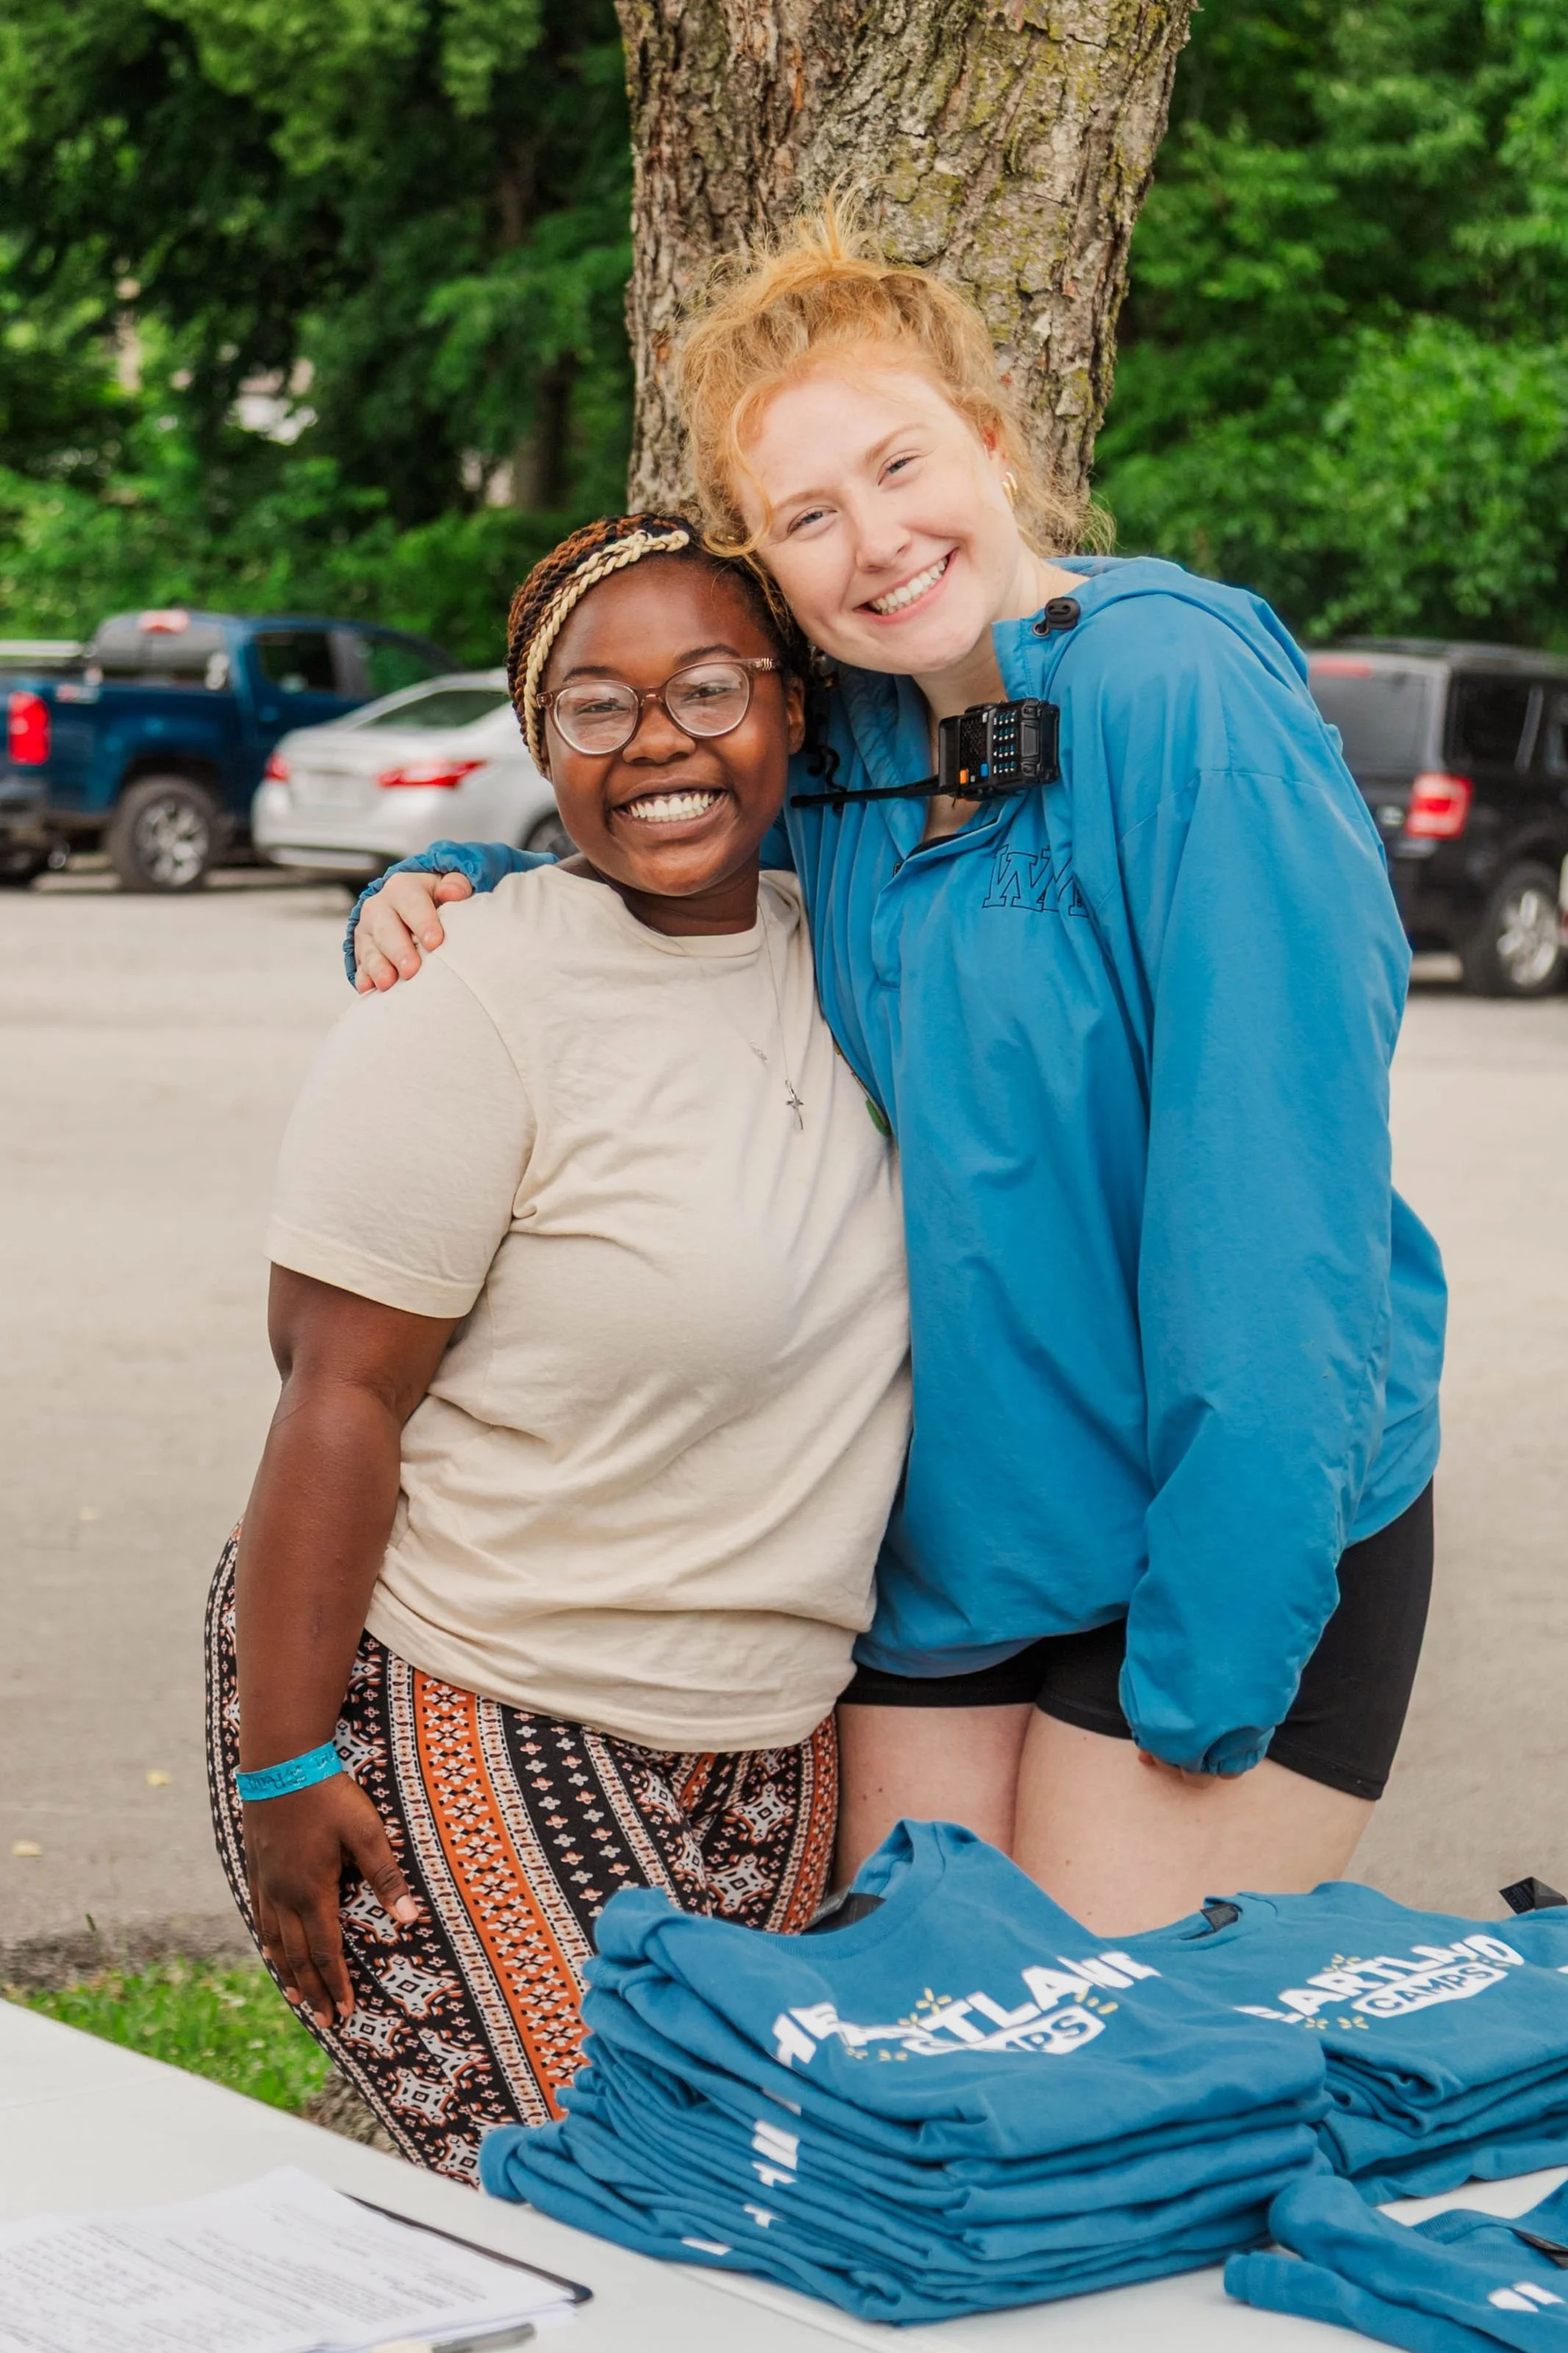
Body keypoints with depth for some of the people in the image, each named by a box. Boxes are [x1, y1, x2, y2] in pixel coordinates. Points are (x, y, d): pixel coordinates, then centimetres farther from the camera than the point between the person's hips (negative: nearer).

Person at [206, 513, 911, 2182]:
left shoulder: (830, 953, 5)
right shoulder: (474, 1009, -15)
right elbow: (337, 1396, -16)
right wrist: (280, 1766, -17)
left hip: (764, 1735, 7)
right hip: (456, 1715, -7)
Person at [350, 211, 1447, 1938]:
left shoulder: (1180, 695, -17)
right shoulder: (840, 742, 4)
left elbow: (1275, 1193, -21)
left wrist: (1212, 1654, -22)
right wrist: (445, 893, 1)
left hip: (1241, 1525, -6)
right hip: (941, 1524, 6)